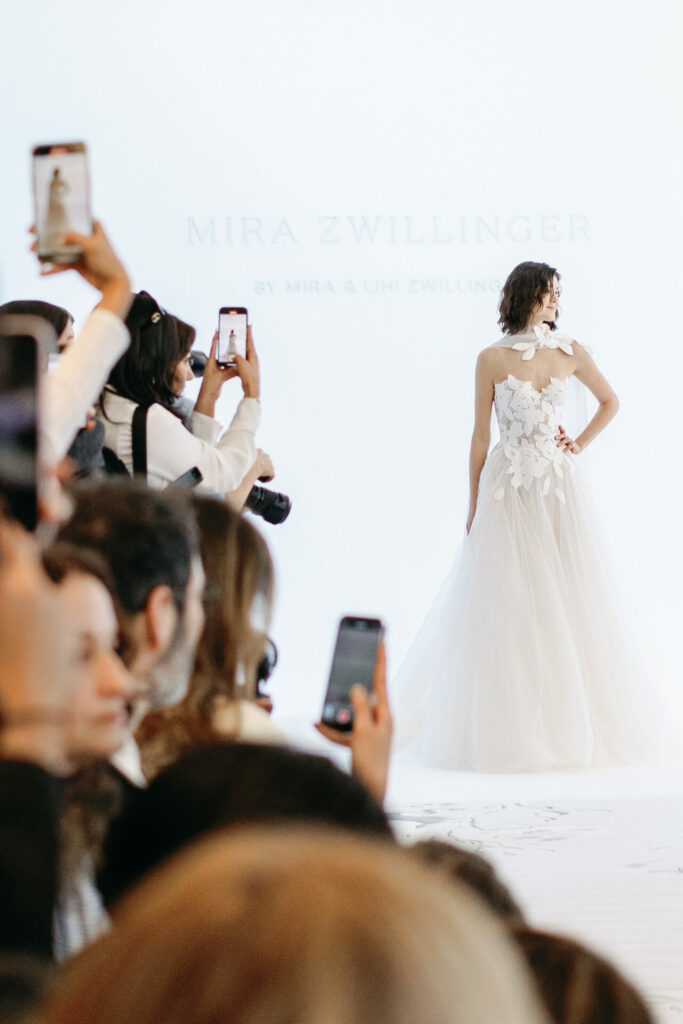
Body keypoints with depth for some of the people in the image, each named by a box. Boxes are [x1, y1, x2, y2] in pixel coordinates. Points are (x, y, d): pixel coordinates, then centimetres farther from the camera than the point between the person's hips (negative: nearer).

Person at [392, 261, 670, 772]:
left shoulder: (570, 351, 3)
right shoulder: (492, 359, -2)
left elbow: (610, 401, 18)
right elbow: (480, 436, 2)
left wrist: (580, 445, 6)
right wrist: (474, 505, 2)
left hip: (559, 486, 2)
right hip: (508, 489, -1)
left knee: (564, 601, 3)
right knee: (505, 605, 0)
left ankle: (572, 720, 11)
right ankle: (508, 725, 7)